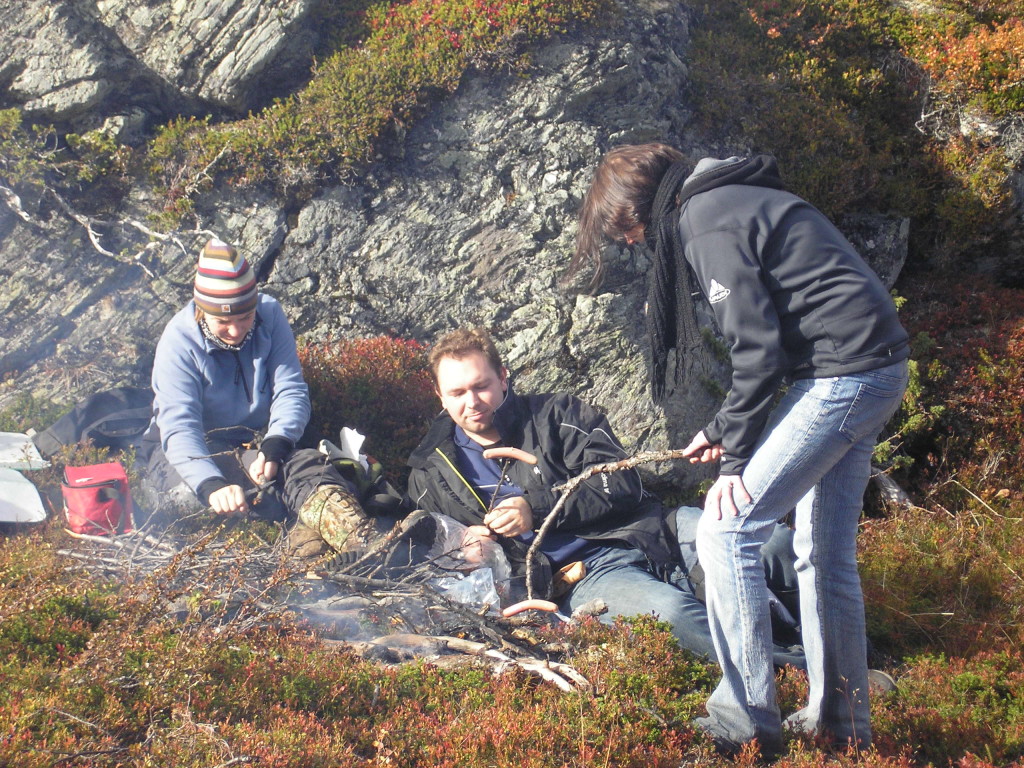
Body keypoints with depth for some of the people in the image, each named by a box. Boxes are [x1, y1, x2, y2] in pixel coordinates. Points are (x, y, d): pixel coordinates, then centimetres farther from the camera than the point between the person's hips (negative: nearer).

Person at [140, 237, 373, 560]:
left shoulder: (270, 315, -8)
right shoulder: (179, 341, -18)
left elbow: (291, 390, -11)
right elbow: (179, 429, -29)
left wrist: (274, 446, -32)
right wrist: (211, 484, -47)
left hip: (255, 444, 2)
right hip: (194, 449, -1)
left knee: (305, 460, -31)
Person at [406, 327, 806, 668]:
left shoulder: (555, 414, 13)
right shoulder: (431, 475, 15)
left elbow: (623, 484, 4)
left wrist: (538, 510, -8)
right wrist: (459, 546, -1)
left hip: (643, 539, 2)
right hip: (580, 584, -2)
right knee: (671, 612, -36)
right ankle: (797, 665, -34)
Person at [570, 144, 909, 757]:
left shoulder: (706, 223, -12)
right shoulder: (730, 201, 19)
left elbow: (758, 350, -17)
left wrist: (735, 456, -10)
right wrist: (724, 430, 18)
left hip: (841, 376, -10)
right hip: (876, 370, 10)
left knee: (726, 530, -8)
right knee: (826, 553, 15)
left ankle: (748, 720, -2)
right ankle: (841, 722, 24)